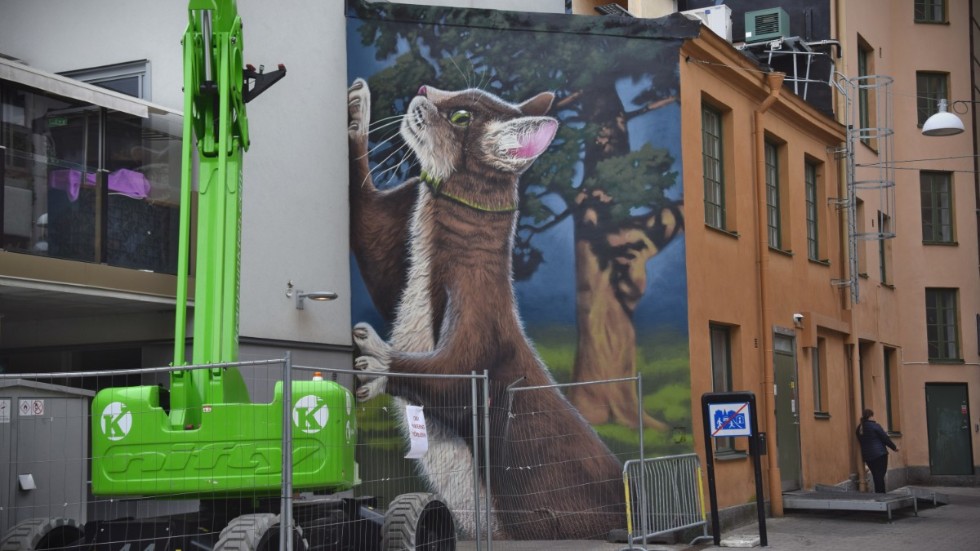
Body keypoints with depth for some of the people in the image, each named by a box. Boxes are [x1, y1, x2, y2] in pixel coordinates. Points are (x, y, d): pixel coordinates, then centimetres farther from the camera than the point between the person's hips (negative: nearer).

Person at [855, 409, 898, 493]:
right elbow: (885, 438, -7)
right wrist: (894, 447, 6)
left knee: (876, 476, 12)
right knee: (880, 476, -4)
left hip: (867, 455, 6)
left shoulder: (859, 428, 8)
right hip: (879, 454, -6)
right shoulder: (875, 426, -12)